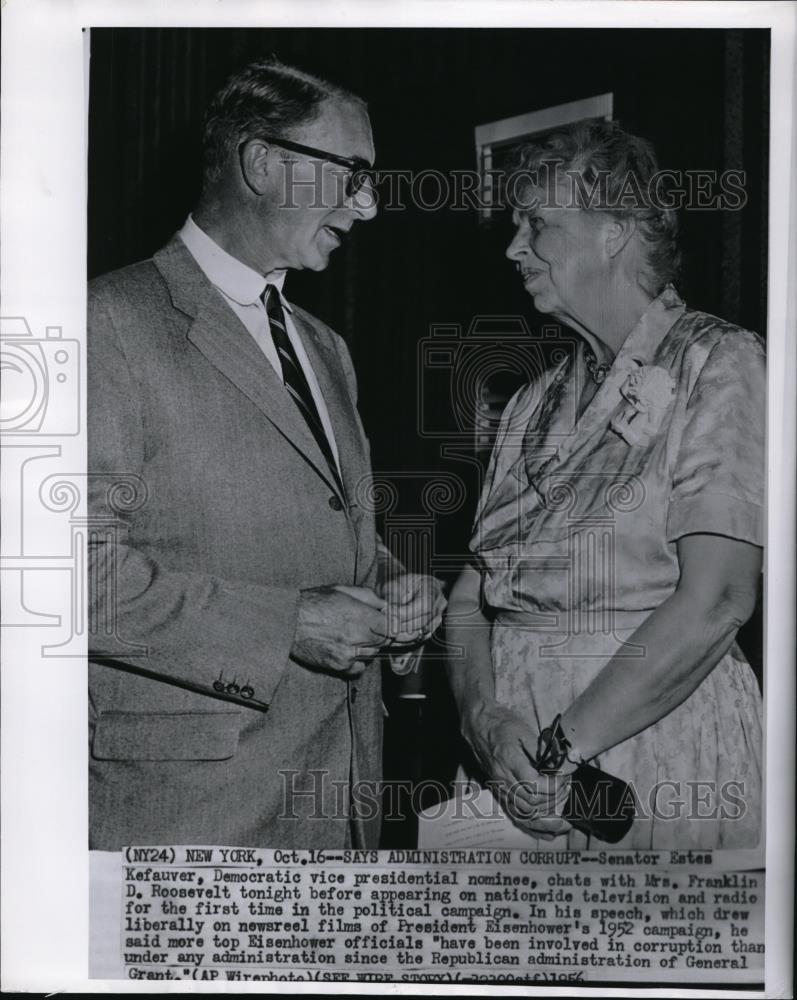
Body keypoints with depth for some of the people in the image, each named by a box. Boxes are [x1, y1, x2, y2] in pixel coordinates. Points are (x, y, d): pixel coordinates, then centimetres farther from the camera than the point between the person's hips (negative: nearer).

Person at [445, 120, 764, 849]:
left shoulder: (719, 366, -7)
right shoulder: (533, 403, 12)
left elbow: (716, 600, -18)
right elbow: (473, 589, 6)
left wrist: (563, 743, -18)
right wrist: (484, 712, -13)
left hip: (659, 763, -5)